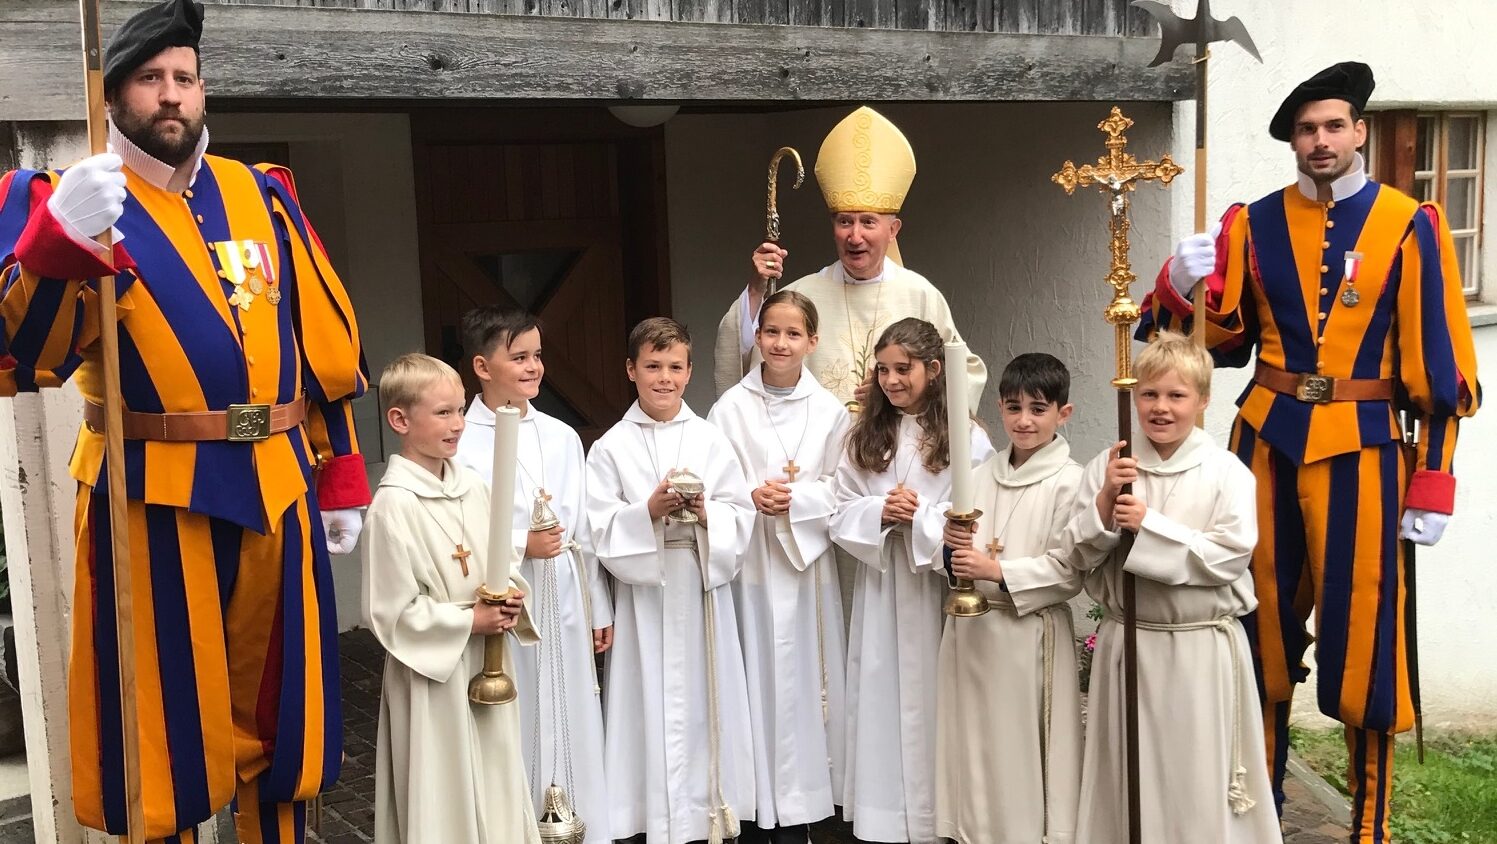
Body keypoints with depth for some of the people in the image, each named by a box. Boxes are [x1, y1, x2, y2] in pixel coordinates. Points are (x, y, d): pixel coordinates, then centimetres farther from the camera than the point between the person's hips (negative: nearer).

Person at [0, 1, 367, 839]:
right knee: (164, 732, 7)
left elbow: (326, 343, 12)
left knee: (279, 715, 15)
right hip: (154, 497, -3)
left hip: (276, 487, 4)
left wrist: (342, 476, 10)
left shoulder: (260, 193, 10)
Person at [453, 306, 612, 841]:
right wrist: (519, 547, -17)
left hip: (563, 604, 5)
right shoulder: (461, 445, -8)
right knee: (514, 730, 2)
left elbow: (584, 531, 11)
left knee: (571, 723, 11)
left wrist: (600, 609, 13)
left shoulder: (561, 437, 7)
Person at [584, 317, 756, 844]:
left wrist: (705, 513, -16)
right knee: (652, 706, 3)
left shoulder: (711, 441, 4)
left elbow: (742, 517, 2)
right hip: (643, 593, -1)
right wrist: (648, 512, -19)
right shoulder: (610, 448, -1)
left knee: (705, 701, 7)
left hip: (703, 588, 2)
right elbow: (601, 530, -6)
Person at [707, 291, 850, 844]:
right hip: (749, 562, -1)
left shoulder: (829, 410, 3)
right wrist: (752, 498, -17)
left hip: (807, 561, 1)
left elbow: (839, 490, 2)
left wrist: (794, 499, -14)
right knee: (753, 679, 1)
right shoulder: (730, 407, 0)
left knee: (803, 679, 4)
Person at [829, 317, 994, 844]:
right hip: (881, 593, 3)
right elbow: (841, 518, 5)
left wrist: (920, 515, -17)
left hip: (939, 592, -3)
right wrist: (880, 512, -12)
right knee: (882, 705, 6)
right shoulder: (864, 438, 8)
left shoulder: (967, 439, -3)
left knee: (934, 706, 3)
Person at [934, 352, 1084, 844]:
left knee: (1022, 748, 0)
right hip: (971, 627, 6)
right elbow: (963, 562, 12)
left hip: (1030, 633, -5)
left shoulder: (1068, 482, -8)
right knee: (974, 743, 12)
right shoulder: (983, 474, 10)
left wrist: (999, 571, -19)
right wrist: (953, 543, -10)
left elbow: (1069, 571, -14)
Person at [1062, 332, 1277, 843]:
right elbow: (1079, 557, -1)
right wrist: (1105, 502, -17)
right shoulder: (1108, 467, 1)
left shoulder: (1226, 473, -6)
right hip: (1125, 642, 2)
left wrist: (1148, 525, -18)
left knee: (1199, 780, 6)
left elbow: (1229, 557, -15)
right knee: (1128, 775, 12)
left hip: (1202, 650, -2)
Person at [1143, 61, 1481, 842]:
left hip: (1361, 448, -2)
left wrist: (1433, 479, -6)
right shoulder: (1253, 224, 5)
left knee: (1361, 629, 3)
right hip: (1267, 441, 3)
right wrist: (1184, 287, -12)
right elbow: (1224, 338, 8)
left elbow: (1436, 361, -3)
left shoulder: (1410, 226, -2)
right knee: (1264, 625, 10)